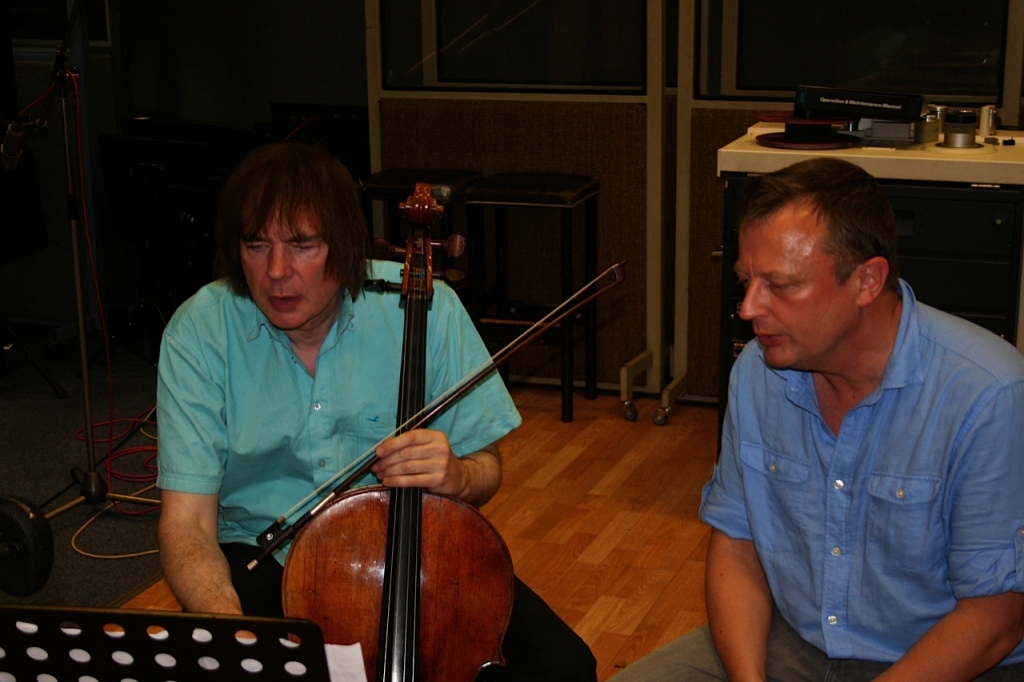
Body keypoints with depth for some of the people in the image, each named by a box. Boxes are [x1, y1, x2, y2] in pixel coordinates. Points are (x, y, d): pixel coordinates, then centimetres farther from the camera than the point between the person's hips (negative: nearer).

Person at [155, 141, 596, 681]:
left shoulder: (426, 309, -13)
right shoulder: (197, 333, -14)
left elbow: (485, 468, -2)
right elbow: (188, 522, -16)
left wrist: (454, 475, -28)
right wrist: (223, 621, -37)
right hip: (266, 561, 0)